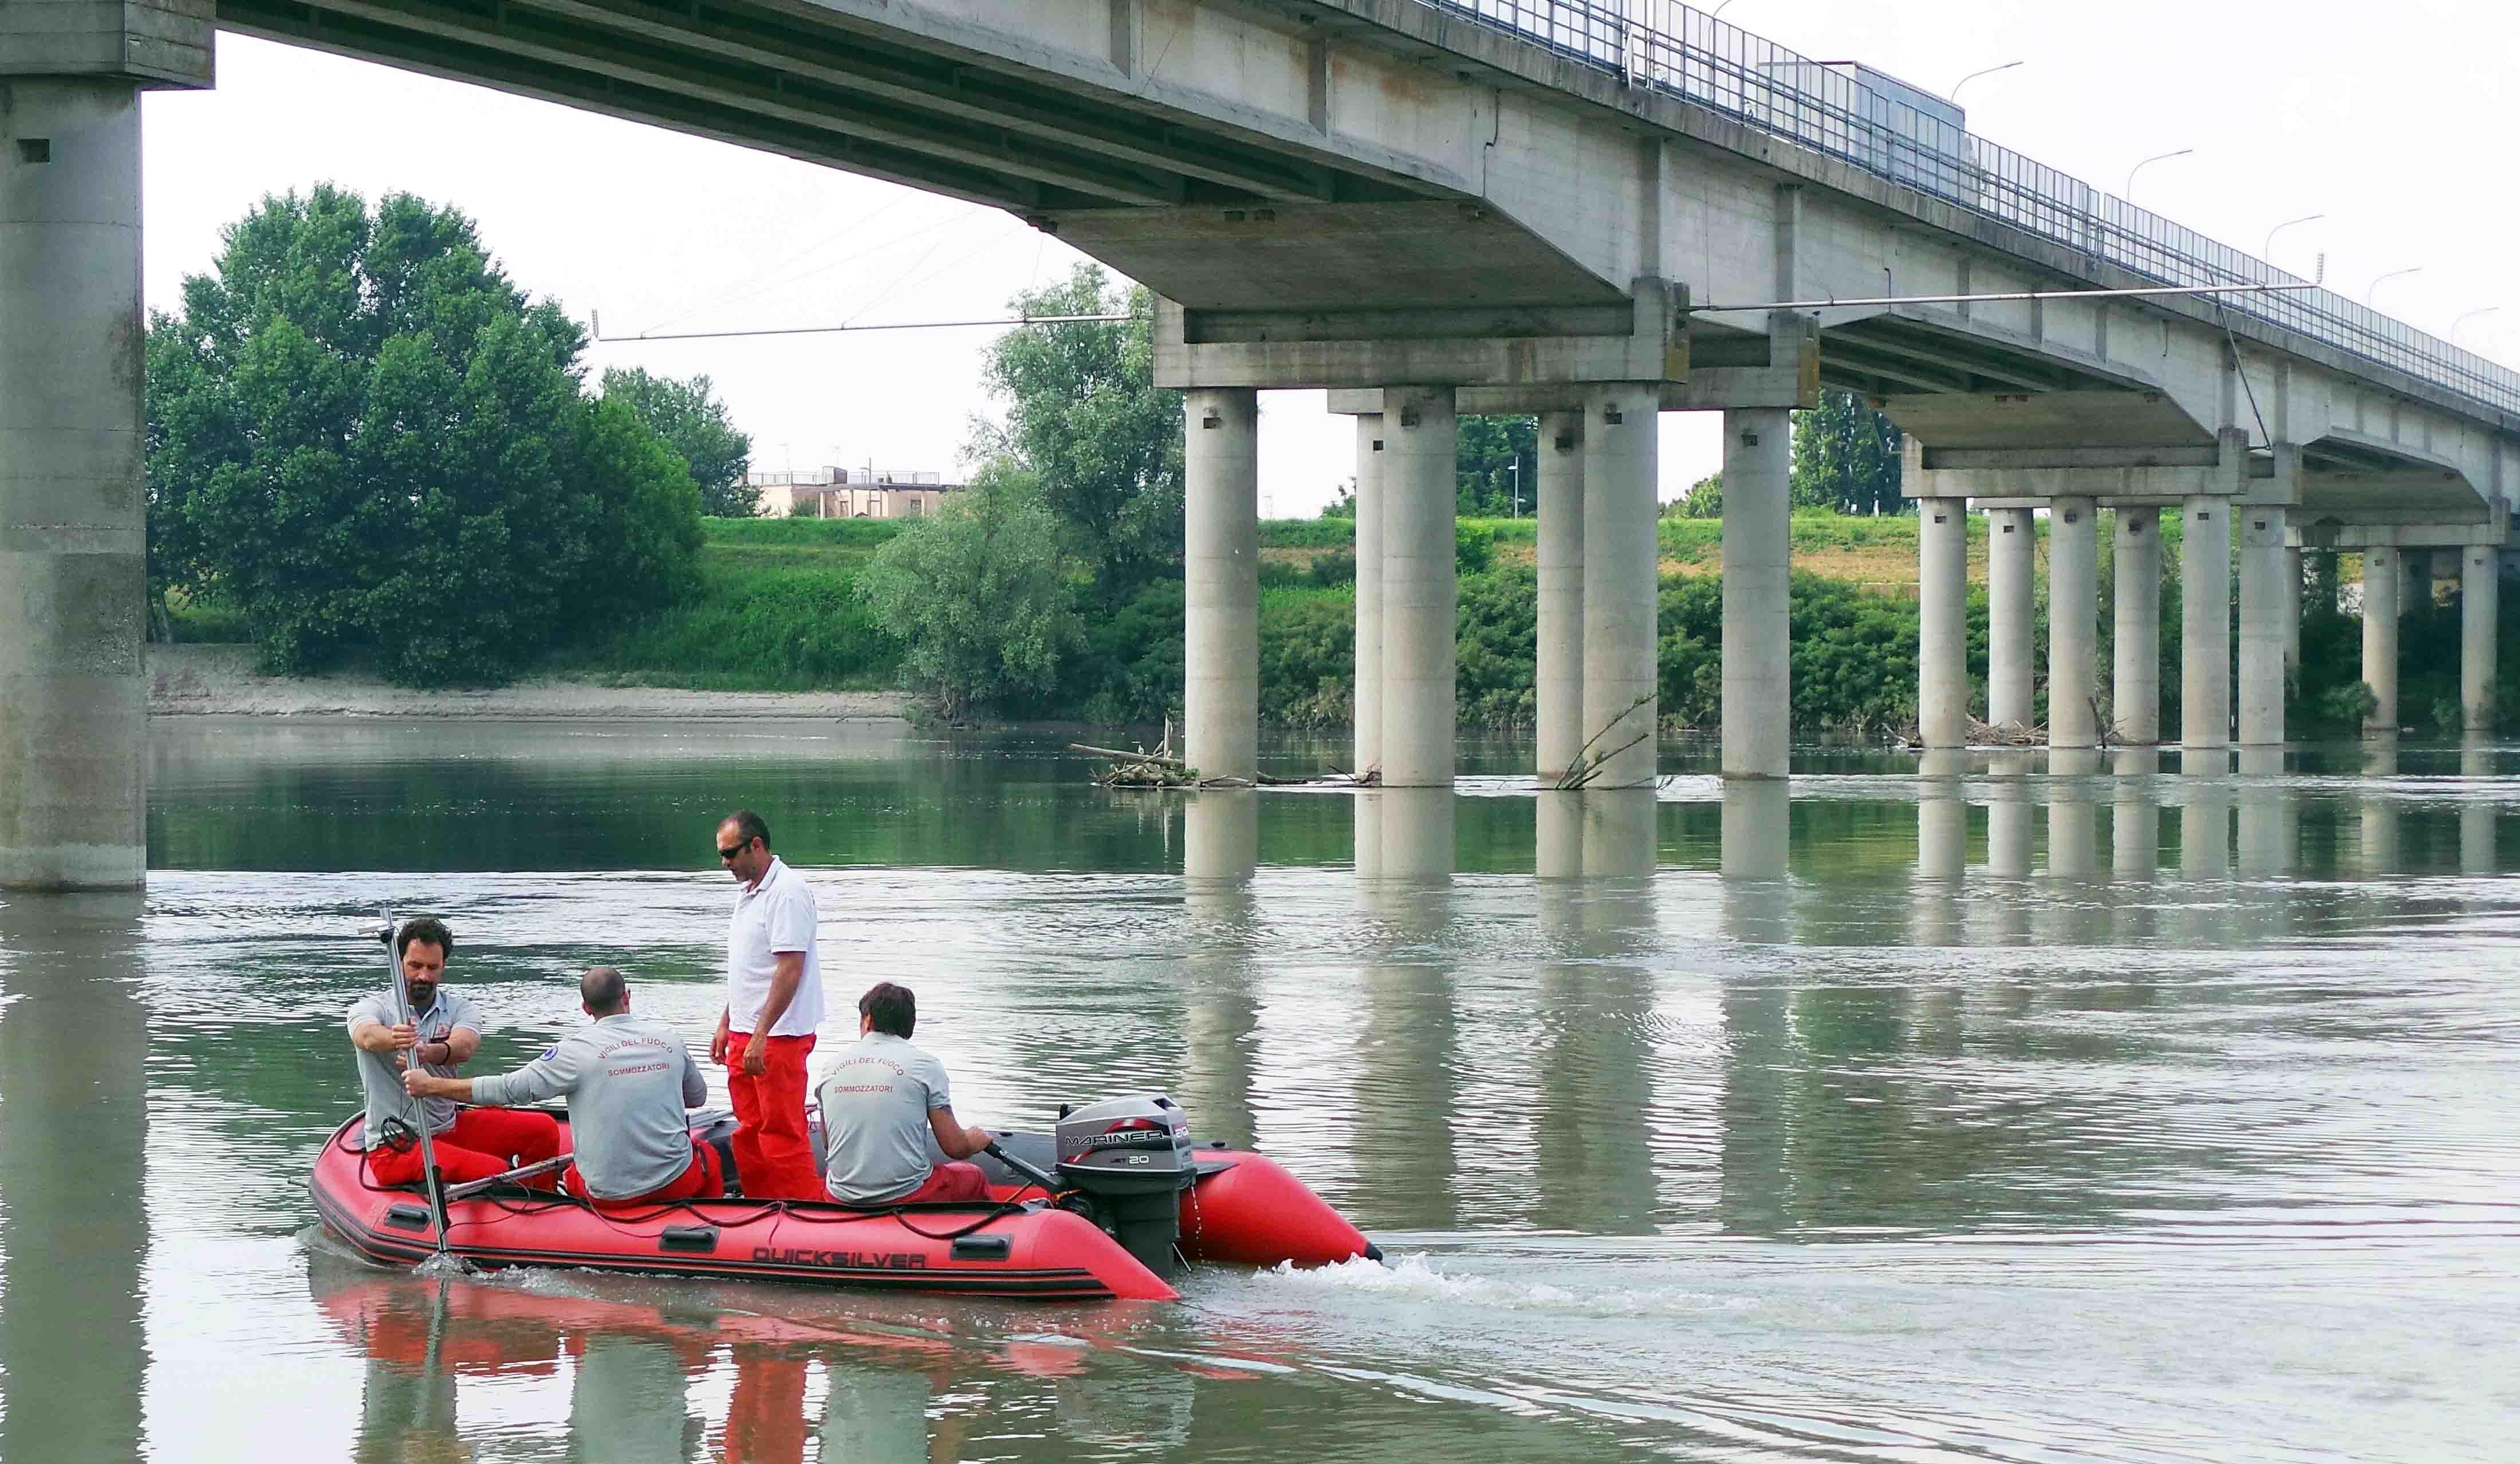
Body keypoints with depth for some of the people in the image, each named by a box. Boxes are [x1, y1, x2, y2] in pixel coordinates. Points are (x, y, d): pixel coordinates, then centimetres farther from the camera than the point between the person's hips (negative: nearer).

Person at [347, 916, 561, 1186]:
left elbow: (463, 1048, -20)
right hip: (393, 1147, -5)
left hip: (449, 1127, 5)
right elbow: (366, 1036, -30)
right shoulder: (370, 1008, -4)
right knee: (494, 1170, -26)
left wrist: (430, 1053, -45)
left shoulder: (459, 1008, 3)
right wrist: (394, 1039, -55)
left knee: (543, 1129, -1)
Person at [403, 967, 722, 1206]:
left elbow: (510, 1088, -8)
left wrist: (431, 1086, 0)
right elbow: (698, 1096, 16)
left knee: (569, 1174, 31)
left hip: (609, 1193, -2)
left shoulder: (579, 1049, -10)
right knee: (706, 1155, 34)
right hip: (676, 1182, 2)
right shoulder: (668, 1039, 0)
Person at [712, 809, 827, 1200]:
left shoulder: (786, 891, -15)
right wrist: (726, 1025, 22)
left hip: (778, 1036, -10)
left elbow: (790, 969, -22)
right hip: (746, 1035, 10)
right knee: (750, 1133, 12)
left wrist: (761, 1036, -24)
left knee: (782, 1134, -9)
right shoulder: (750, 893, 16)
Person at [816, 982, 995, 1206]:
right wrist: (977, 1140, 19)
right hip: (908, 1198, -3)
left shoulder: (831, 1069, 4)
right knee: (974, 1178, 25)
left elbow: (828, 1146, 14)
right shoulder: (925, 1066, -6)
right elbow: (955, 1147, -5)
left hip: (841, 1200, 3)